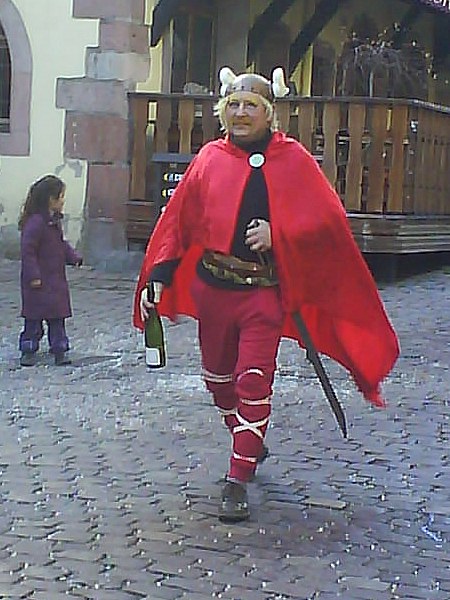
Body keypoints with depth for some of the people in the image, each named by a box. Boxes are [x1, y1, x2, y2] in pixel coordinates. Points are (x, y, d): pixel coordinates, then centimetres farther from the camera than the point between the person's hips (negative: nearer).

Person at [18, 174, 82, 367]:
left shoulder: (55, 220, 9)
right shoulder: (35, 222, -19)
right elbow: (27, 250, -20)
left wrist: (73, 257, 6)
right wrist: (33, 275, -21)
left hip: (56, 279, 8)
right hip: (39, 282, -8)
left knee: (58, 315, 10)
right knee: (34, 317, 1)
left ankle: (60, 350, 15)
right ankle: (28, 350, 12)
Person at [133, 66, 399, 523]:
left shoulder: (293, 160, -1)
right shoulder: (210, 159, 4)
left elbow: (328, 219, -6)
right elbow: (177, 221, 3)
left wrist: (277, 236, -19)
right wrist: (158, 277, -5)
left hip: (264, 292, -3)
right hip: (212, 288, 3)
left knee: (254, 383, -8)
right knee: (218, 378, 16)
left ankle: (238, 481, -1)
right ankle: (249, 445, 41)